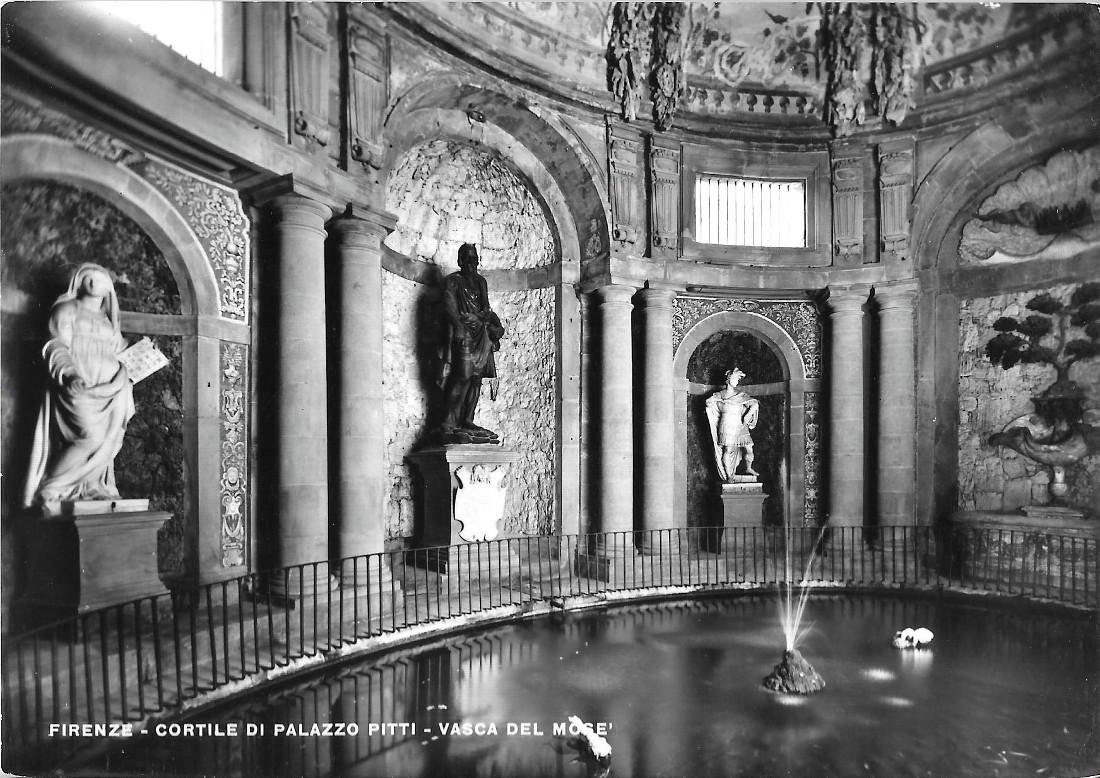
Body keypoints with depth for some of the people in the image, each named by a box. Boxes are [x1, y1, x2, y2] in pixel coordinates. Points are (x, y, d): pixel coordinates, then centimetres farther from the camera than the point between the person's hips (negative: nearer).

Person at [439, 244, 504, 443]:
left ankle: (467, 420, 8)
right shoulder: (452, 281, 2)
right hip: (464, 334, -7)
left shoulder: (481, 281, 22)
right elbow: (450, 306, -11)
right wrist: (459, 326, -26)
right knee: (463, 376, -17)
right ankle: (448, 421, -16)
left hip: (482, 335, 7)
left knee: (477, 377, 3)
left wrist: (494, 327, 2)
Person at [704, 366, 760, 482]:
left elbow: (755, 404, 1)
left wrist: (747, 415, -9)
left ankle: (748, 468, 29)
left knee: (749, 448, 2)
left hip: (741, 427, 3)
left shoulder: (741, 395, 8)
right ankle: (728, 477, 4)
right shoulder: (720, 395, 3)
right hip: (727, 427, -3)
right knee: (728, 450, -6)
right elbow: (709, 402, -6)